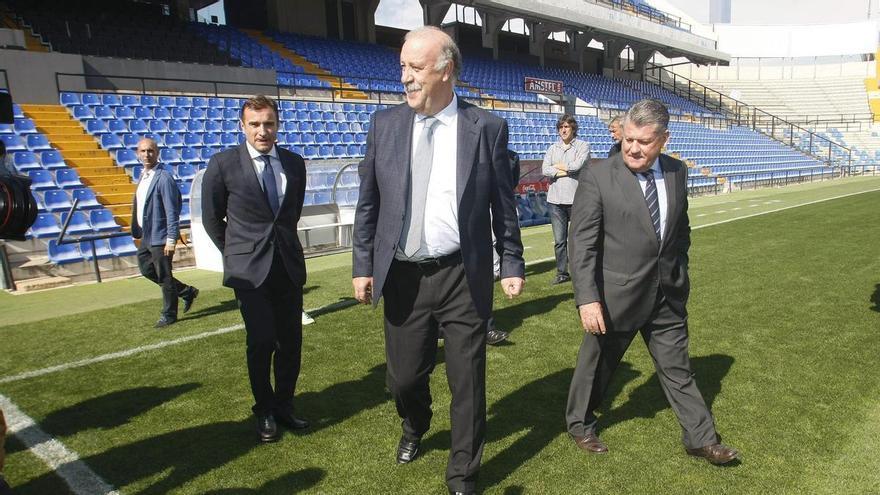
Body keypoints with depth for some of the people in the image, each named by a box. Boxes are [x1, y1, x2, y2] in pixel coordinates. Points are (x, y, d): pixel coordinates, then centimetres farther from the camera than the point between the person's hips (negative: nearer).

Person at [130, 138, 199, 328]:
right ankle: (186, 291, 30)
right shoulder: (143, 176, 10)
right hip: (146, 236, 9)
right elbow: (139, 205, 17)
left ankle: (169, 315, 18)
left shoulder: (164, 177, -16)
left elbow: (172, 211, -19)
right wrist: (138, 231, 16)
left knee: (164, 276, 2)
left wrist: (171, 239, -22)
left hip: (160, 236, -9)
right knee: (147, 270, 18)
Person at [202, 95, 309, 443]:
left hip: (289, 266, 4)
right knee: (262, 341, -6)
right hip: (249, 270, -3)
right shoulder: (223, 165, -4)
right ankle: (264, 411, 16)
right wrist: (236, 254, 8)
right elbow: (212, 218, 5)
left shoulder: (294, 163, 6)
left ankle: (284, 405, 25)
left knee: (291, 340, 7)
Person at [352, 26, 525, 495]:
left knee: (467, 381, 6)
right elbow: (368, 202, 7)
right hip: (402, 276, 2)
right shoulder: (384, 124, 3)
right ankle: (414, 428, 49)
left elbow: (503, 204, 2)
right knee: (404, 376, 13)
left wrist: (512, 264, 3)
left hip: (463, 276, -2)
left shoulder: (487, 127, -3)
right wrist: (362, 264, 5)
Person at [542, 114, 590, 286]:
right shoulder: (553, 148, 14)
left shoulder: (583, 146, 2)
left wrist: (557, 166, -1)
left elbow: (577, 165, -15)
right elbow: (544, 170, 0)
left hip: (576, 199, -4)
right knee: (559, 240, 7)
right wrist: (566, 171, -8)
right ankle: (562, 273, 16)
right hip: (555, 200, 4)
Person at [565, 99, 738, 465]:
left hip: (667, 295, 4)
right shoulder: (598, 177, -14)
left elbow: (681, 229, 15)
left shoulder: (677, 173, 2)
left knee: (677, 368, 16)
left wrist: (679, 276, 17)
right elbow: (582, 243, -17)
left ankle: (701, 438, 32)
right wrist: (587, 298, -22)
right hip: (616, 294, -4)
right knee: (597, 365, 14)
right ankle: (580, 424, 37)